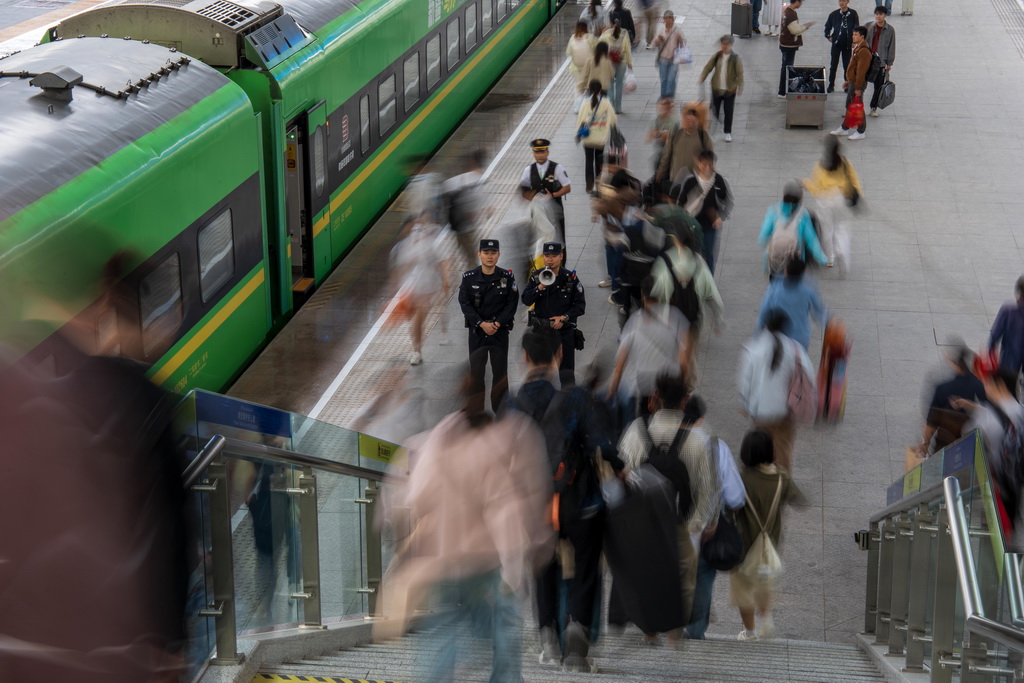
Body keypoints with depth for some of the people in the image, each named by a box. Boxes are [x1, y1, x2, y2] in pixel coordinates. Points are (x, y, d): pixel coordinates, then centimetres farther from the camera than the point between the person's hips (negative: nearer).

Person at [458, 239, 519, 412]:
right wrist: (482, 324, -15)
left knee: (500, 372, 2)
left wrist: (497, 323, -15)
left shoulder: (507, 277, -2)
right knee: (476, 371, 3)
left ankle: (500, 410, 10)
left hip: (500, 331, 0)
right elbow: (465, 303, -6)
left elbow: (512, 304, -3)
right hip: (476, 331, 0)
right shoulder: (469, 277, -2)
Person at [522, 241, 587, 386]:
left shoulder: (570, 278, -2)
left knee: (567, 372, -1)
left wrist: (564, 317, -13)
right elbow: (526, 300, -5)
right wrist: (540, 287, -20)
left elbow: (580, 305, -1)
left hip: (564, 330, -2)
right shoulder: (536, 277, 4)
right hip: (541, 330, 2)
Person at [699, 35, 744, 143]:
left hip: (730, 89, -2)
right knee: (715, 109, 10)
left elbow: (740, 73, -9)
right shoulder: (716, 56, -1)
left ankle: (728, 132, 15)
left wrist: (740, 87, -15)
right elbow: (708, 68, -1)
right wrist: (701, 79, -13)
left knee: (728, 112, 3)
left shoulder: (736, 58, -9)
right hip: (717, 88, 2)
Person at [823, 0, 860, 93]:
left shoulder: (853, 14, -2)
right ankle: (831, 85, 7)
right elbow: (827, 26, 14)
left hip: (848, 44, -1)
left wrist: (854, 41, -2)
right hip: (836, 43, 1)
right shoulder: (834, 14, 2)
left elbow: (857, 27, 1)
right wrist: (828, 36, 6)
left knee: (847, 66, 6)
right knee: (833, 65, 1)